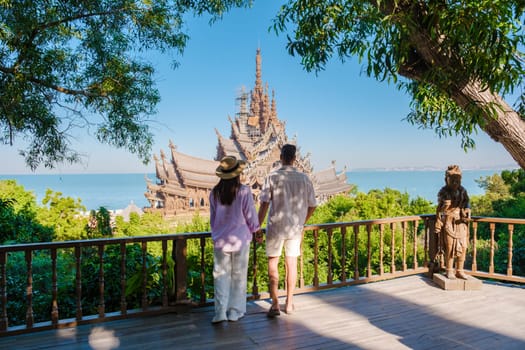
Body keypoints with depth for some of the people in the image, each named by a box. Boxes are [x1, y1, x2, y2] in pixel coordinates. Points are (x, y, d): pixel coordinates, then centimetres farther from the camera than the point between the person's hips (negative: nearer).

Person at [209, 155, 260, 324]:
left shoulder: (215, 193, -3)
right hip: (240, 238, -2)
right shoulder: (244, 191, -14)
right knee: (238, 275, 10)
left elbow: (213, 218, 7)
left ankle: (220, 312, 6)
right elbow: (251, 217, -7)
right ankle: (235, 311, 18)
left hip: (220, 239, 2)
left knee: (221, 275, 10)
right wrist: (255, 228, 14)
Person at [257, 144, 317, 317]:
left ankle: (275, 303, 4)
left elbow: (264, 204, -12)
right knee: (291, 264, 13)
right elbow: (312, 205, 4)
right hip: (295, 228, 3)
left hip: (275, 226, -3)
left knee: (272, 264, 9)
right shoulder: (304, 178, -1)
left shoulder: (272, 177, -10)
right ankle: (289, 303, 24)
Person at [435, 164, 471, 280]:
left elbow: (467, 205, 15)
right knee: (450, 247, -5)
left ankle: (459, 271, 13)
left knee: (463, 246, 2)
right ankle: (449, 271, 8)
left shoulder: (462, 190, 9)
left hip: (461, 222, 4)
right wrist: (438, 224, -4)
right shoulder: (444, 191, -2)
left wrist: (467, 215, -5)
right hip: (448, 222, -4)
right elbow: (439, 209, 0)